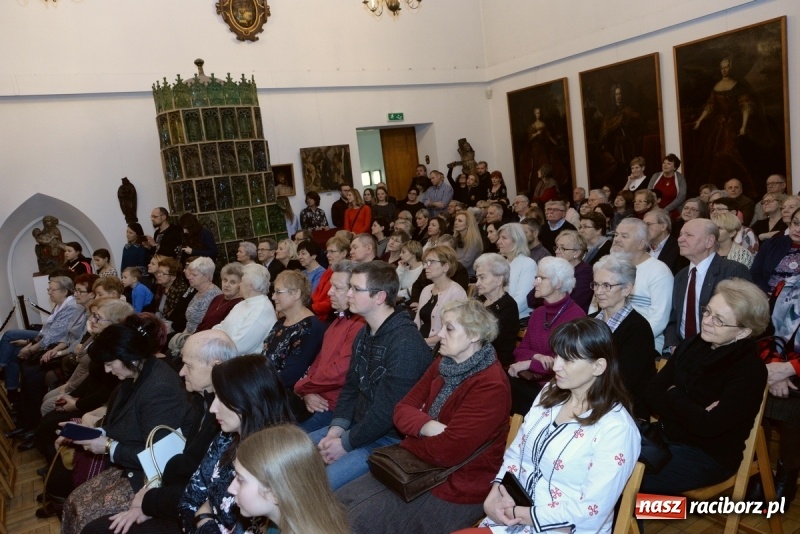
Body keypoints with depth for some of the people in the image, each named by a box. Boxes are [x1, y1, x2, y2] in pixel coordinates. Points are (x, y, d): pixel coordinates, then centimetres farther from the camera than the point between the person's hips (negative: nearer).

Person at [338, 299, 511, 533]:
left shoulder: (490, 386, -22)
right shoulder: (443, 364, 5)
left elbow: (447, 451, -27)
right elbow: (402, 409, 1)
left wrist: (407, 442, -8)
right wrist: (428, 426, -21)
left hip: (457, 489, -8)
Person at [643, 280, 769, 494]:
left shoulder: (750, 370, -14)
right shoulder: (691, 345, 4)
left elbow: (709, 426, -23)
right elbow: (652, 394, -1)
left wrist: (674, 395, -8)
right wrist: (693, 412, -18)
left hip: (707, 455, -6)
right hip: (666, 437, 6)